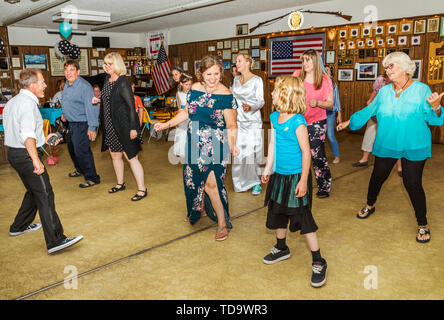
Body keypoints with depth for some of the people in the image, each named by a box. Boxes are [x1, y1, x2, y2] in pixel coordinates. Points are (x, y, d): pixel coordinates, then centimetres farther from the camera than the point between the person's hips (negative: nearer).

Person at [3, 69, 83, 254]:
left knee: (34, 191, 23)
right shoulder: (28, 104, -16)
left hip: (14, 153, 10)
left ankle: (19, 227, 37)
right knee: (45, 196, -12)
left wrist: (42, 139, 25)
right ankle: (55, 241, -14)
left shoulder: (13, 102, 17)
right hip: (26, 155, -10)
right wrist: (36, 161, -31)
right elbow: (27, 135, -27)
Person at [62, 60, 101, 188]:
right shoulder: (67, 85, 10)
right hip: (71, 123, 10)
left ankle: (92, 178, 3)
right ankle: (80, 169, 44)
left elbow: (91, 107, -24)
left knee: (81, 151, -9)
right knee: (72, 148, 22)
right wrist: (64, 113, 15)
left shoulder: (84, 86, -20)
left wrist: (92, 127, -27)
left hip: (82, 124, -10)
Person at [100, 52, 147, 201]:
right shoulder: (107, 80, 9)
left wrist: (133, 128, -20)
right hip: (110, 126, 9)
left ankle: (142, 189, 5)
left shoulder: (123, 83, -15)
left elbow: (131, 106, -17)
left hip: (123, 126, -8)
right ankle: (120, 184, 34)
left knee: (131, 157, -5)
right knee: (115, 155, 17)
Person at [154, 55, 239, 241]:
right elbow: (187, 111, 16)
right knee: (193, 178, 15)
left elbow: (231, 126, -11)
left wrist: (232, 146, -26)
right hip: (195, 144, 5)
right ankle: (195, 212, 42)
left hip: (215, 145, -5)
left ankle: (223, 222, 6)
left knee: (211, 183, -12)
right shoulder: (195, 89, 3)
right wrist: (167, 124, 10)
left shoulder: (225, 95, -11)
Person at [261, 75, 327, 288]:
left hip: (296, 177, -8)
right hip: (279, 175, 8)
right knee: (278, 213, 19)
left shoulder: (297, 122, -20)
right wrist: (268, 168, 16)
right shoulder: (274, 117, 3)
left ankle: (318, 263, 14)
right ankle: (282, 248, 42)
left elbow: (306, 152, -18)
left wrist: (303, 180, -18)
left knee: (303, 218, -1)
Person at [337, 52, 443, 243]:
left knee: (412, 184, -3)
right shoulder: (384, 92, 6)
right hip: (386, 145, 4)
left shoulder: (422, 90, -5)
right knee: (377, 177, 12)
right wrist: (349, 122, 19)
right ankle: (370, 205, 41)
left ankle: (422, 224, 16)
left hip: (414, 148, -3)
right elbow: (369, 110, 17)